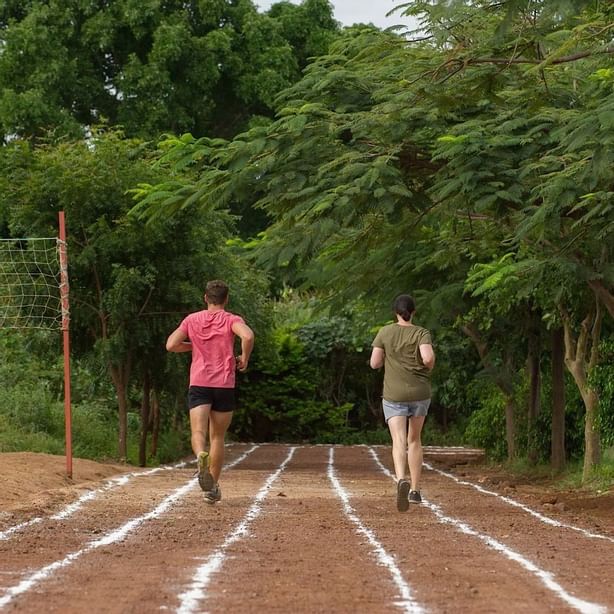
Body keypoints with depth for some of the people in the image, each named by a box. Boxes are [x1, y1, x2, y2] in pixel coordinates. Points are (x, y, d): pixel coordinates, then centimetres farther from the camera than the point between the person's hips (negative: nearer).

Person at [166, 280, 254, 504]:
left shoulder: (192, 320, 10)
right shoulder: (232, 320, 2)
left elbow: (171, 345, 4)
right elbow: (248, 336, -19)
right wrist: (244, 359, -3)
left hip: (198, 384, 0)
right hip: (224, 385, 0)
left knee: (198, 432, -10)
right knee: (217, 437, 11)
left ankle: (201, 456, -44)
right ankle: (213, 487, 11)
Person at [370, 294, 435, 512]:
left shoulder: (385, 332, 0)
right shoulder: (422, 333, -3)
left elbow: (374, 363, 0)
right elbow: (428, 357, -20)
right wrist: (428, 367, 3)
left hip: (394, 395, -1)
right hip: (420, 393, 1)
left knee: (399, 442, -12)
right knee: (414, 439, 19)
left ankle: (402, 480, -41)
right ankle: (415, 490, 21)